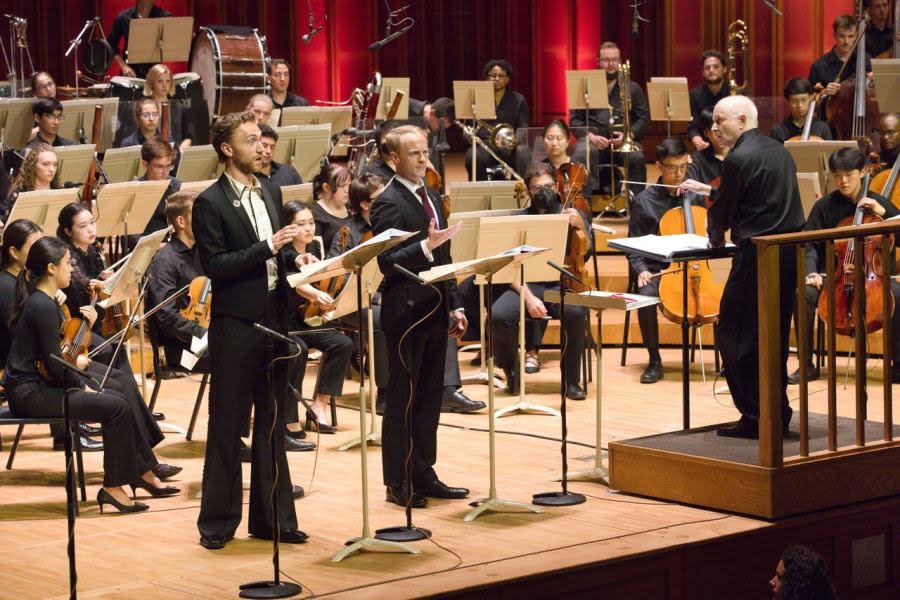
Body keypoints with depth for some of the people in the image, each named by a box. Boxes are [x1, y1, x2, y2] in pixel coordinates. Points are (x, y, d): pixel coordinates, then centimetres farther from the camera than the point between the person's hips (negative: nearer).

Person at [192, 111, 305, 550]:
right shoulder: (210, 203, -9)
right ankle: (217, 521, 11)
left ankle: (272, 517, 19)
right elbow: (214, 265, -17)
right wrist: (267, 247, -21)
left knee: (272, 424, 11)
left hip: (274, 320, 6)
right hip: (235, 326, -6)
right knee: (227, 427, 2)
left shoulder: (270, 193, 12)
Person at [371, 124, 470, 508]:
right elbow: (388, 263, -19)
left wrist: (454, 306, 14)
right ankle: (397, 484, 7)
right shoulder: (388, 203, -12)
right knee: (402, 401, 0)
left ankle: (424, 476, 19)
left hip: (435, 311, 8)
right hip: (406, 313, -8)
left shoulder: (429, 197, 15)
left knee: (430, 398, 12)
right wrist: (426, 246, -31)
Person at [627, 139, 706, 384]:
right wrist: (641, 270, -14)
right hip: (657, 270, -1)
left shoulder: (695, 195, 7)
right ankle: (654, 361, -15)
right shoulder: (644, 201, 1)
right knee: (646, 296, -34)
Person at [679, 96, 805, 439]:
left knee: (733, 334, 0)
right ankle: (778, 413, 21)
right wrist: (707, 190, 31)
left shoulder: (739, 159, -14)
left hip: (758, 256, -9)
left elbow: (724, 209, -8)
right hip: (790, 253, 9)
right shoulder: (778, 151, 14)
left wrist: (714, 236, 13)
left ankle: (754, 416, -1)